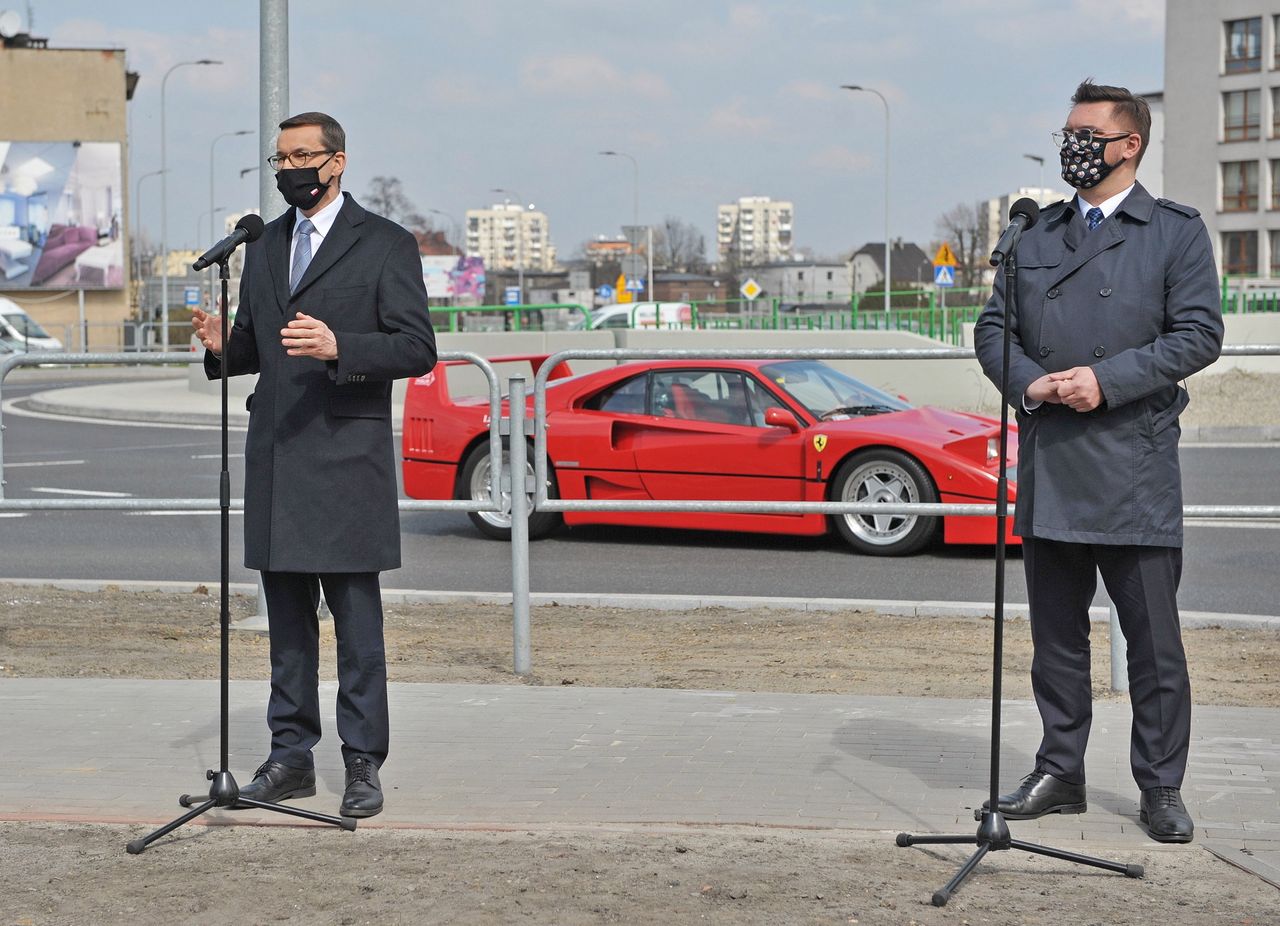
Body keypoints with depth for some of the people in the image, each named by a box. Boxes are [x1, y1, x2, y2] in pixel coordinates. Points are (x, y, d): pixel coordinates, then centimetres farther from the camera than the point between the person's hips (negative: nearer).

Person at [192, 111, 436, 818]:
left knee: (356, 616, -4)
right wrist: (221, 345, -1)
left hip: (346, 458, -6)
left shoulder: (384, 245, -2)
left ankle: (363, 763, 2)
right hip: (274, 458, 6)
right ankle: (291, 757, 17)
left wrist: (339, 348, -23)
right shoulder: (263, 245, 17)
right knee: (287, 616, 10)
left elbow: (416, 349, -8)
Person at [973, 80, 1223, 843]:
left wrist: (1107, 379, -16)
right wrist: (1028, 382, -8)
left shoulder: (1177, 231, 2)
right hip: (1048, 470, 5)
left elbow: (1199, 334, -7)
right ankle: (1060, 773, 21)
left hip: (1134, 472, -4)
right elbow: (994, 326, 13)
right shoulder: (1037, 234, 15)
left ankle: (1161, 788, 9)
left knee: (1154, 639, 0)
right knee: (1057, 632, 11)